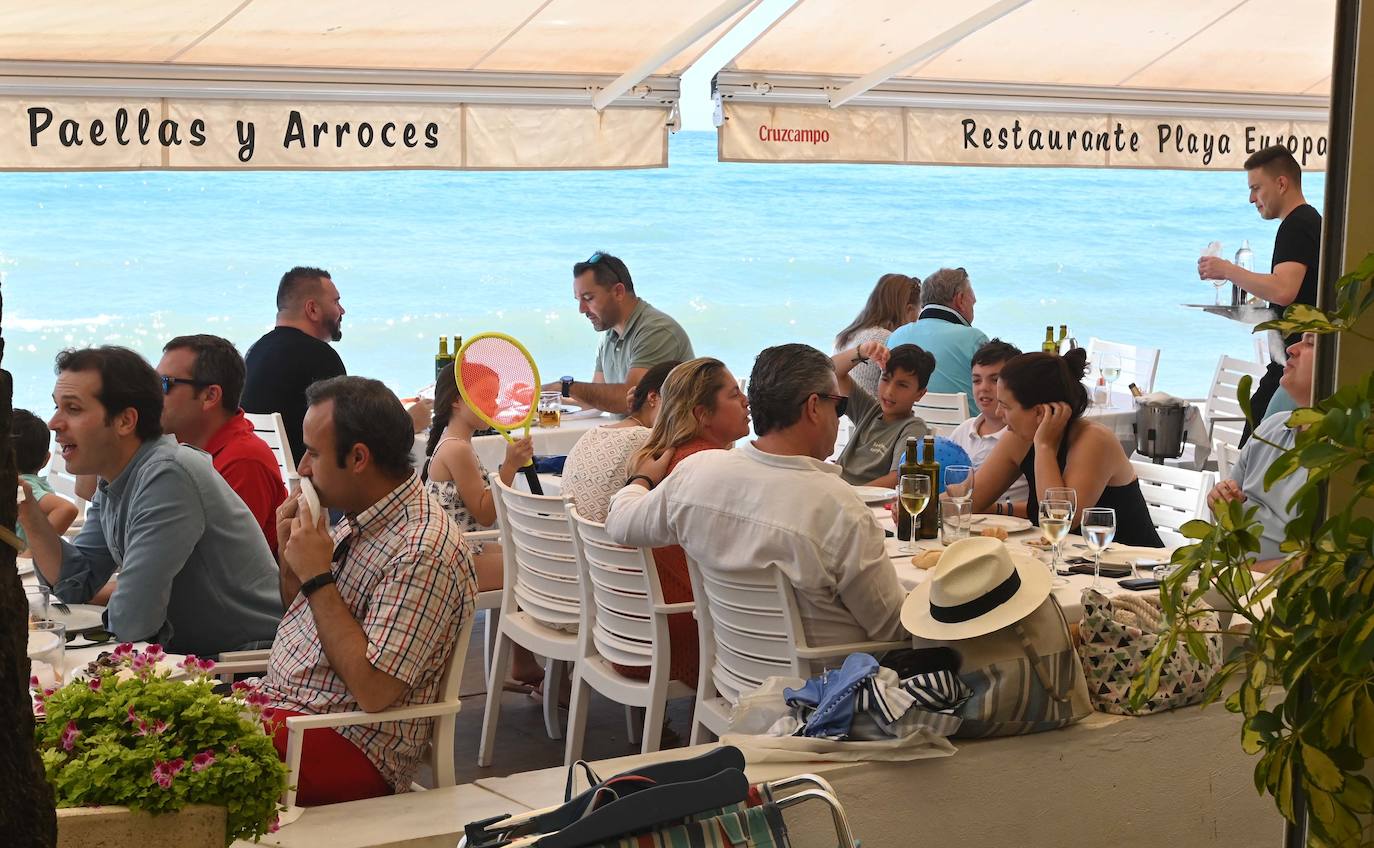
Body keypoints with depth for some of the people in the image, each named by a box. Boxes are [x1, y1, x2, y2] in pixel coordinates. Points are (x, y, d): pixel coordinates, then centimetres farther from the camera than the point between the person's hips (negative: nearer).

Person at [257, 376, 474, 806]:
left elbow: (373, 690, -25)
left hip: (351, 748, -9)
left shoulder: (423, 552, -21)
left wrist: (318, 579, -20)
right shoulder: (359, 520, 7)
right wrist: (291, 552, 1)